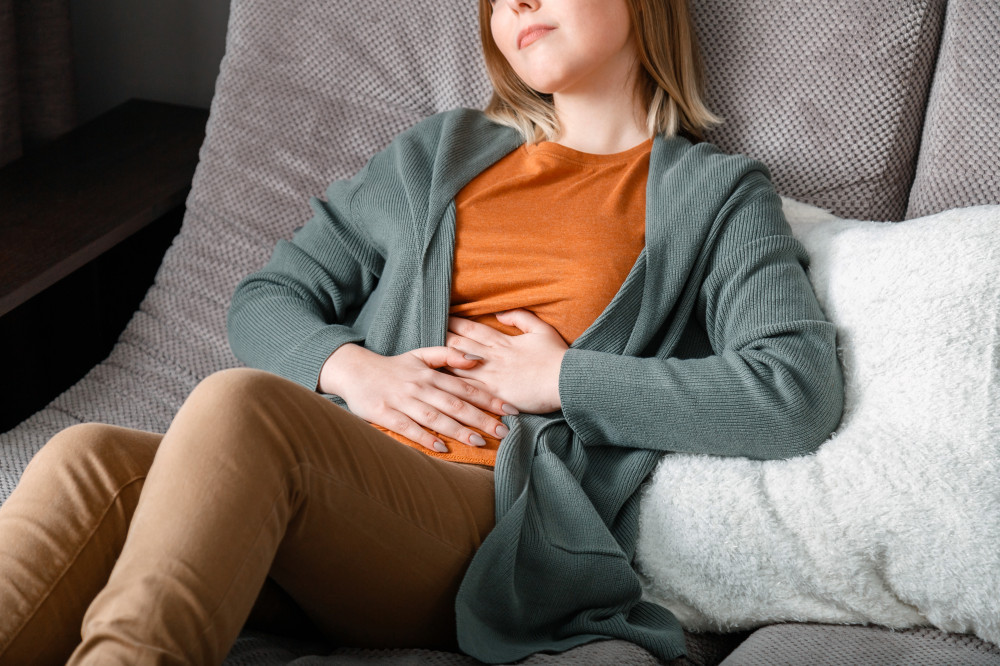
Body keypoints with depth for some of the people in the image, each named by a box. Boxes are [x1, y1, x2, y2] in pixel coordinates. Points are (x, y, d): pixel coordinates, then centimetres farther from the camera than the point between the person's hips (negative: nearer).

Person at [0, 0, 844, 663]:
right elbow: (265, 300, 25)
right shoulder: (436, 154, 28)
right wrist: (349, 368, 2)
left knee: (237, 404, -34)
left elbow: (799, 392, -2)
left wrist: (562, 379, -3)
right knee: (90, 460, -28)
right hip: (327, 504, 4)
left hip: (504, 532, -4)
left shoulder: (713, 194, 15)